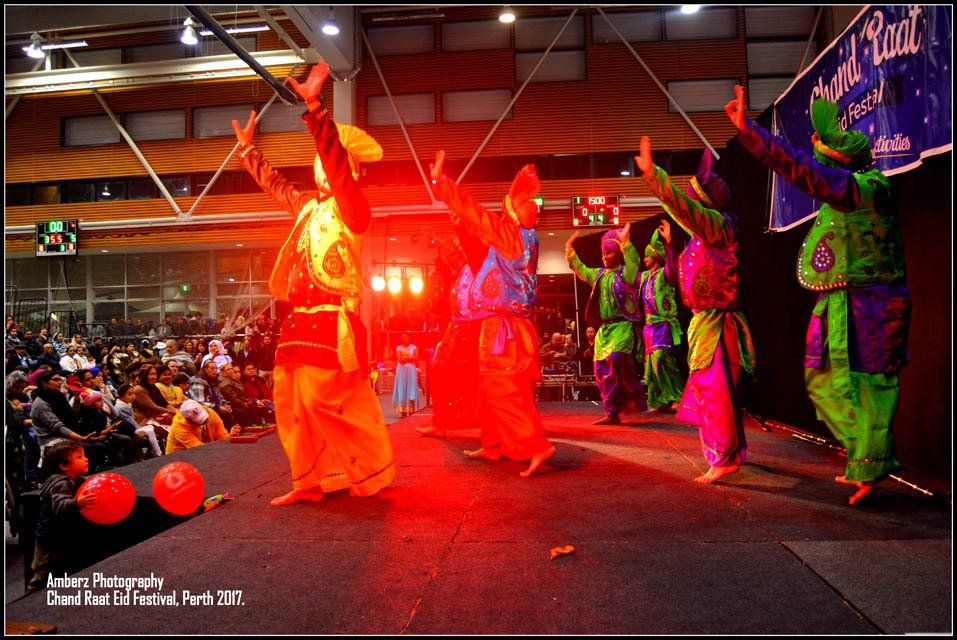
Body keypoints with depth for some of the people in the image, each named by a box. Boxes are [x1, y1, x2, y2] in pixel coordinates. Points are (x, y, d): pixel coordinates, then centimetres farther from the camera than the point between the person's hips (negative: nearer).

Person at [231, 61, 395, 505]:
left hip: (331, 322, -9)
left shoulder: (351, 207, -6)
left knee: (325, 402, -7)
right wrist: (247, 148, 43)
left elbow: (336, 162, -23)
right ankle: (310, 481, 20)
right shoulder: (309, 206, 18)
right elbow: (275, 184, 36)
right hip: (302, 320, 9)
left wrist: (313, 106, -30)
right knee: (292, 402, 9)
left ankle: (372, 475, 10)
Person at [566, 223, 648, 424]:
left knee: (617, 358, -30)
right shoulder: (599, 274, 18)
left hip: (623, 325, -7)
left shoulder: (625, 273, -2)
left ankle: (634, 397, -11)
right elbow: (579, 269, 27)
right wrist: (570, 249, 17)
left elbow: (633, 262, -23)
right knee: (602, 369, 4)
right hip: (604, 328, 8)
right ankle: (612, 413, 10)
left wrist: (625, 242, -35)